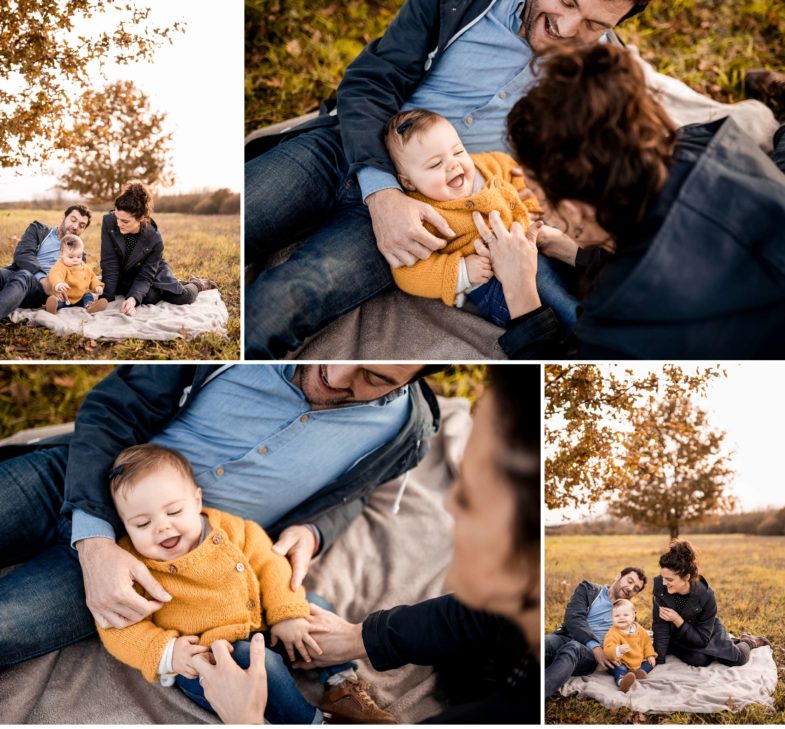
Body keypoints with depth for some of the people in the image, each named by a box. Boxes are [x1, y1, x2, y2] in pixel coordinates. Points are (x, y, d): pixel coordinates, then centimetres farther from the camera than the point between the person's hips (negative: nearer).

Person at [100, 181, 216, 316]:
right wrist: (107, 298, -32)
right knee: (150, 297, -28)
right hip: (124, 277, 1)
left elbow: (145, 277, -27)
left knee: (184, 297, -16)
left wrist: (133, 299, -47)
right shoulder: (109, 223, -29)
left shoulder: (154, 239, -30)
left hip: (153, 273, -1)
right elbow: (109, 264, -27)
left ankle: (196, 284, 24)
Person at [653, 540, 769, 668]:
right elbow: (660, 627, -23)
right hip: (679, 637, 1)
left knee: (737, 659, -16)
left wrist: (678, 620, -37)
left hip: (707, 634, -1)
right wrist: (659, 661, -27)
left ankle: (747, 642, 24)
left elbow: (702, 639, -25)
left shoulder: (706, 596, -31)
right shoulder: (660, 586, -28)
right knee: (700, 660, -25)